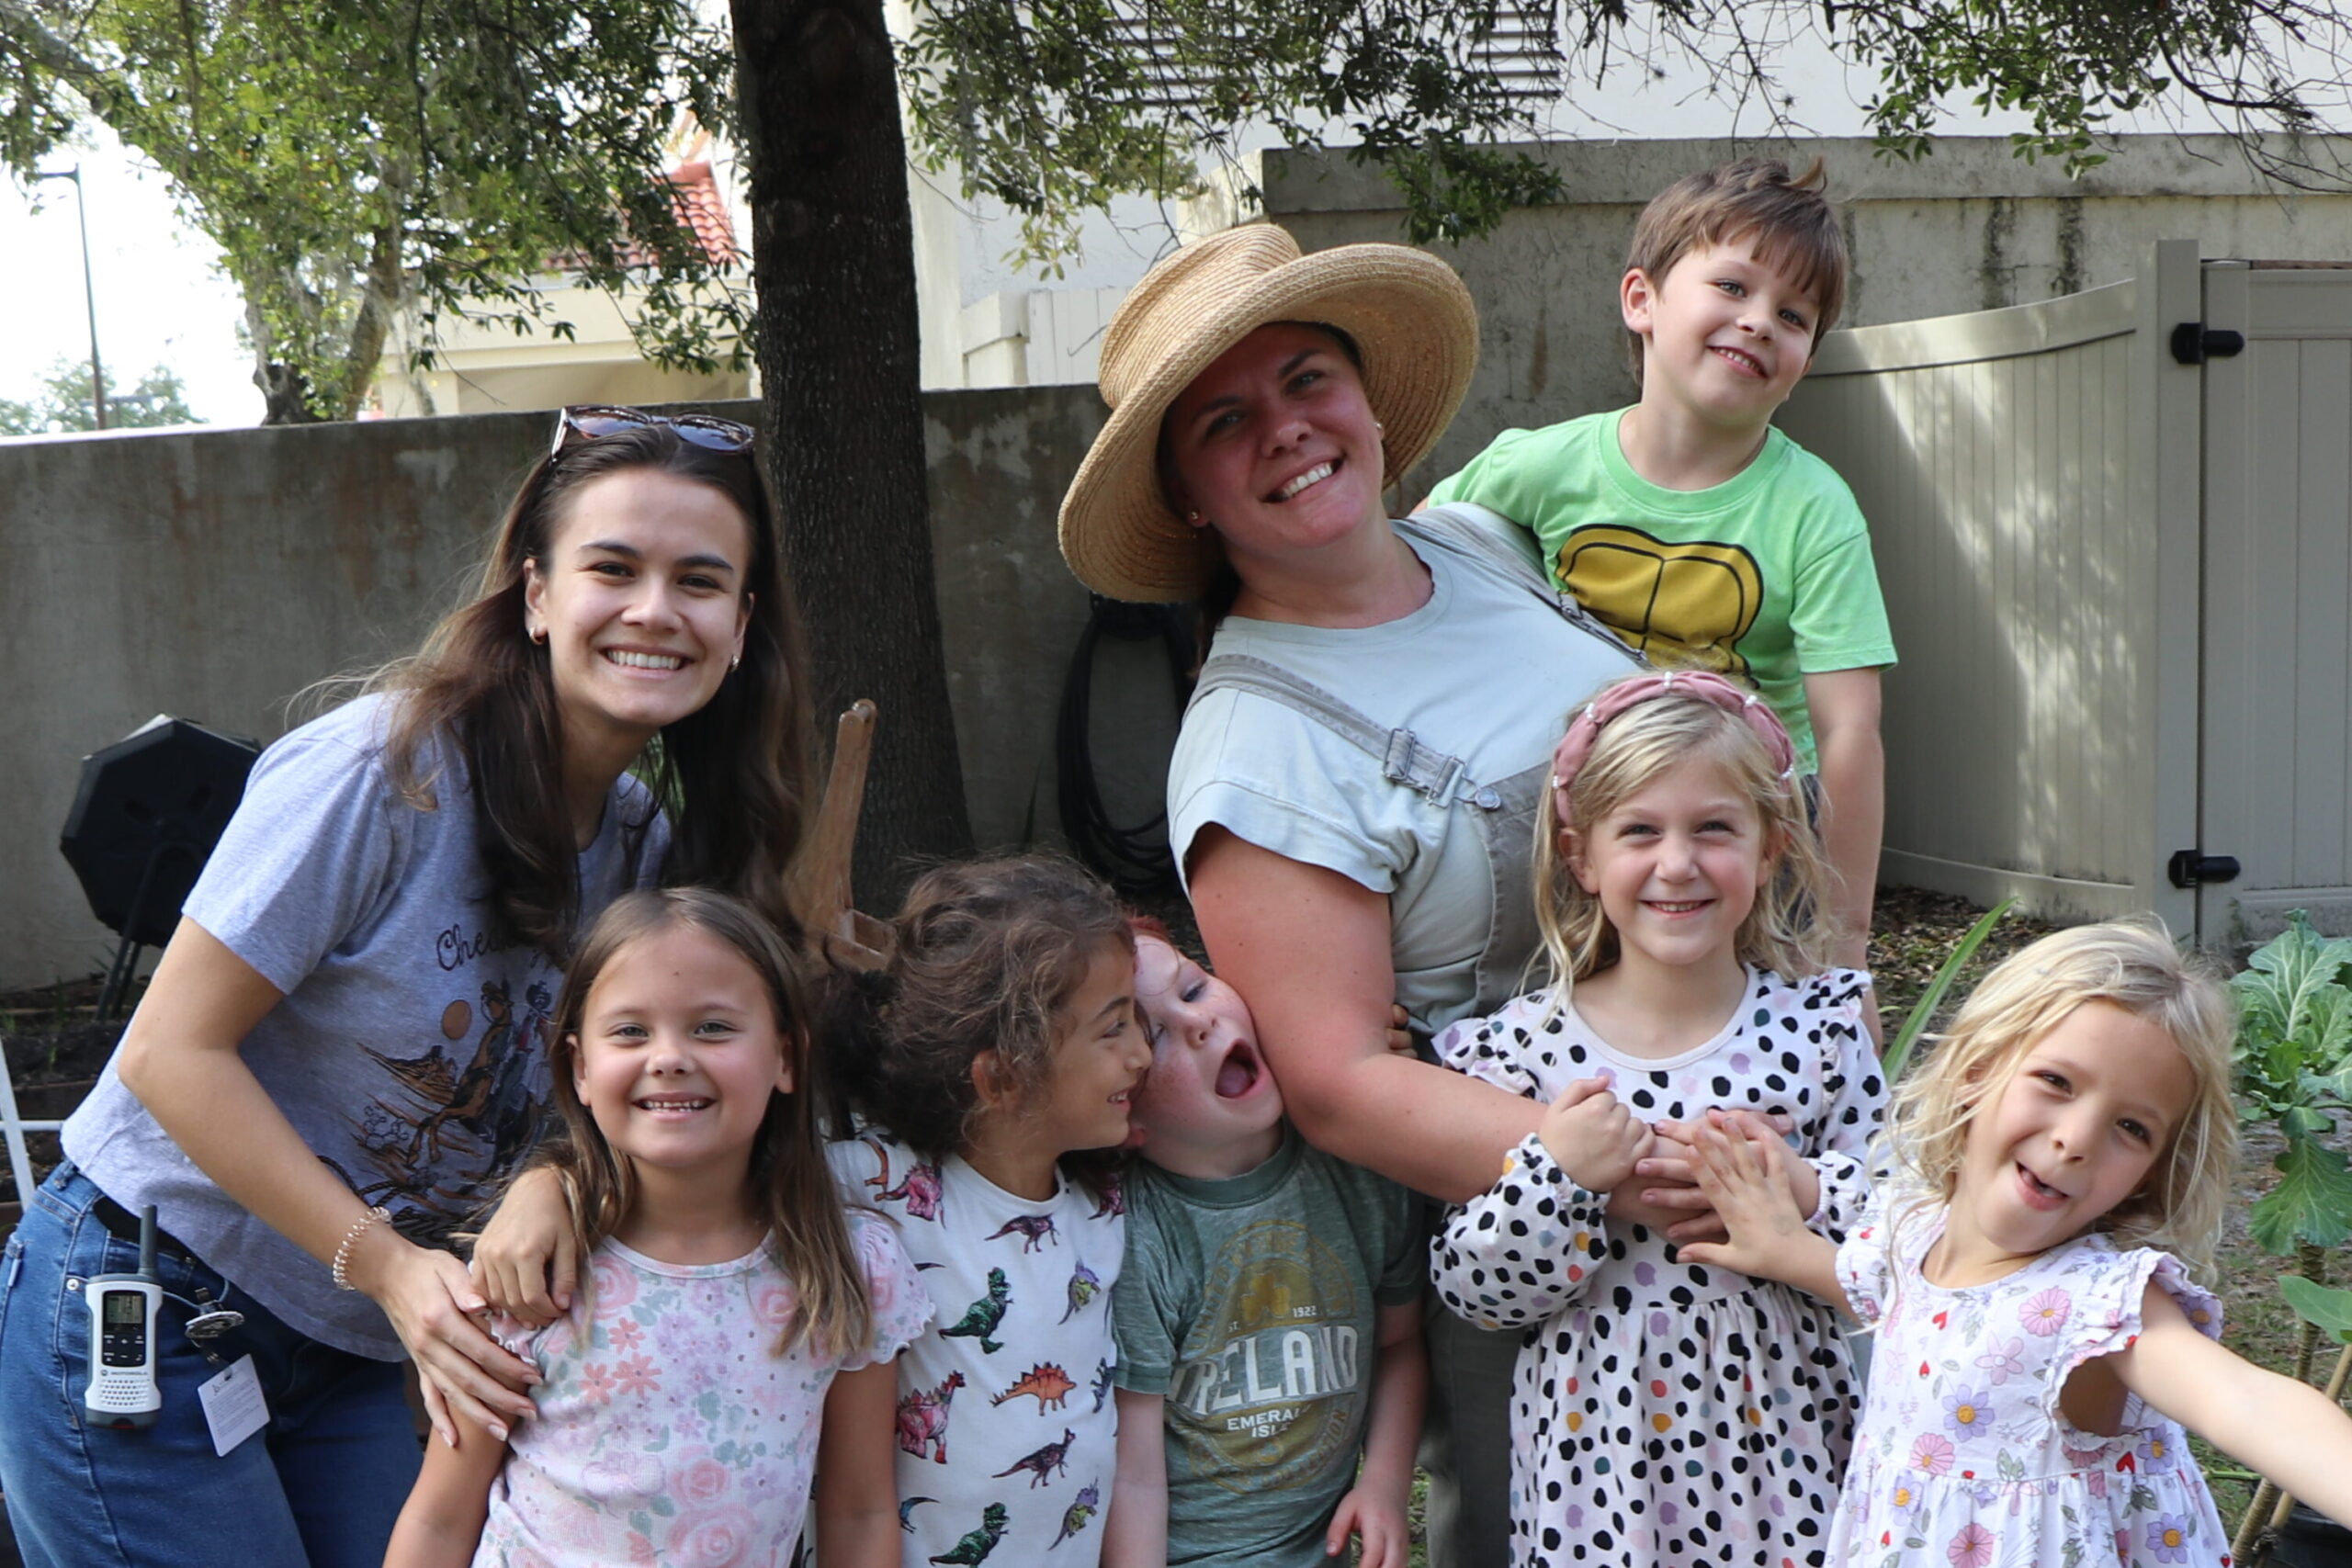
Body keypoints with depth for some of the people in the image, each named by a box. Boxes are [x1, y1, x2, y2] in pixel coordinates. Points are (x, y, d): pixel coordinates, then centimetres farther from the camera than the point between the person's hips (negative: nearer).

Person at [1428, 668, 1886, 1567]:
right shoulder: (1525, 1048, -7)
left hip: (1780, 1454, 1)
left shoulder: (1821, 1027, -4)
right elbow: (1474, 1293, -6)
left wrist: (1795, 1188, -20)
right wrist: (1555, 1176, -21)